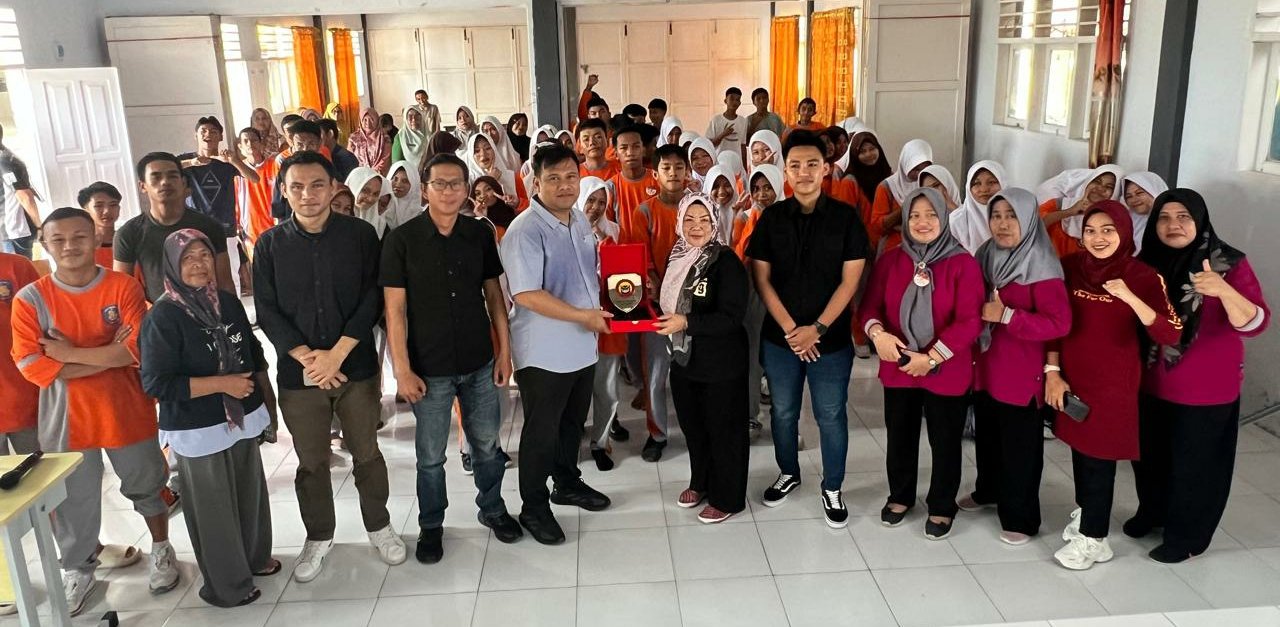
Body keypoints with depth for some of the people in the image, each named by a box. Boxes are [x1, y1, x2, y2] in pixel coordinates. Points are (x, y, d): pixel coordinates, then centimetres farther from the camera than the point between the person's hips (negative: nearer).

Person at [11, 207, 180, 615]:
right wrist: (110, 354, -20)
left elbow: (139, 349, -18)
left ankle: (161, 550, 40)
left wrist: (71, 354, -19)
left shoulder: (124, 287, -9)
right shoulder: (30, 299, -8)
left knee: (145, 487, 18)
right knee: (73, 501, 13)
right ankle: (77, 570, 36)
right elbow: (32, 366, -16)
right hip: (66, 421, 0)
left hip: (127, 412, 0)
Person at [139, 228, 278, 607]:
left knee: (251, 493, 17)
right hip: (197, 430, -6)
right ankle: (227, 585, 23)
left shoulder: (229, 303, 4)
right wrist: (221, 383, -20)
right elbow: (156, 383, -18)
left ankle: (255, 556, 40)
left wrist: (268, 400, 13)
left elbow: (254, 353, 15)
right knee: (213, 506, 6)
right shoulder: (163, 316, -15)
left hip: (243, 419, 6)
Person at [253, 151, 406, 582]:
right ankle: (318, 537, 32)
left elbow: (372, 299, -8)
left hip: (356, 367, -1)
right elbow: (267, 311, -3)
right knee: (311, 462, 13)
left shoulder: (360, 234, -4)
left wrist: (336, 354, -15)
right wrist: (307, 358, -14)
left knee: (366, 454, 12)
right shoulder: (270, 245, 0)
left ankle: (379, 526, 32)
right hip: (298, 372, 1)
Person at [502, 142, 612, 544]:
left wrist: (600, 307, 4)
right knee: (542, 432, 6)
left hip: (583, 346, 8)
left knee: (573, 423, 23)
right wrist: (583, 315, -25)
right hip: (543, 353, -8)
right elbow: (526, 294, -28)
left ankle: (567, 484, 44)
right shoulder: (525, 231, -21)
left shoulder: (580, 221, 6)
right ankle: (534, 507, 23)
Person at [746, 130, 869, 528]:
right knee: (783, 412, 15)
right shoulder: (771, 218, -1)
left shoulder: (845, 217, -6)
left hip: (831, 338, -2)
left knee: (831, 416, 8)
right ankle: (788, 474, 37)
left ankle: (832, 488, 26)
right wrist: (790, 329, -11)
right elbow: (761, 278, -2)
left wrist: (817, 328, -13)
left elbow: (850, 280, -7)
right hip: (779, 337, 2)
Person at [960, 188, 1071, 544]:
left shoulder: (1041, 267, -16)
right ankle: (988, 492, 43)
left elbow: (1059, 324, -23)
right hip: (986, 368, 7)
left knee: (1019, 447, 5)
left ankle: (1020, 518, 19)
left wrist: (1005, 316, -23)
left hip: (1022, 374, -6)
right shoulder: (987, 256, 4)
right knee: (987, 436, 22)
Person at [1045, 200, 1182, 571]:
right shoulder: (1070, 267, -4)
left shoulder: (1143, 277, -13)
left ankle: (1093, 537, 19)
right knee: (1079, 446, 17)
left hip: (1113, 381, -4)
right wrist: (1052, 371, -1)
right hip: (1072, 375, 4)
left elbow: (1171, 335, -22)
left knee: (1099, 455, 4)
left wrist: (1130, 297, -34)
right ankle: (1084, 513, 39)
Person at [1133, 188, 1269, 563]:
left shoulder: (1230, 264, -14)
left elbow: (1255, 324, -25)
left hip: (1205, 391, -4)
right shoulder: (1148, 262, -2)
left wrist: (1223, 290, -41)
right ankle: (1152, 511, 43)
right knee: (1149, 455, 18)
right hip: (1150, 385, 4)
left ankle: (1187, 536, 28)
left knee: (1193, 464, 8)